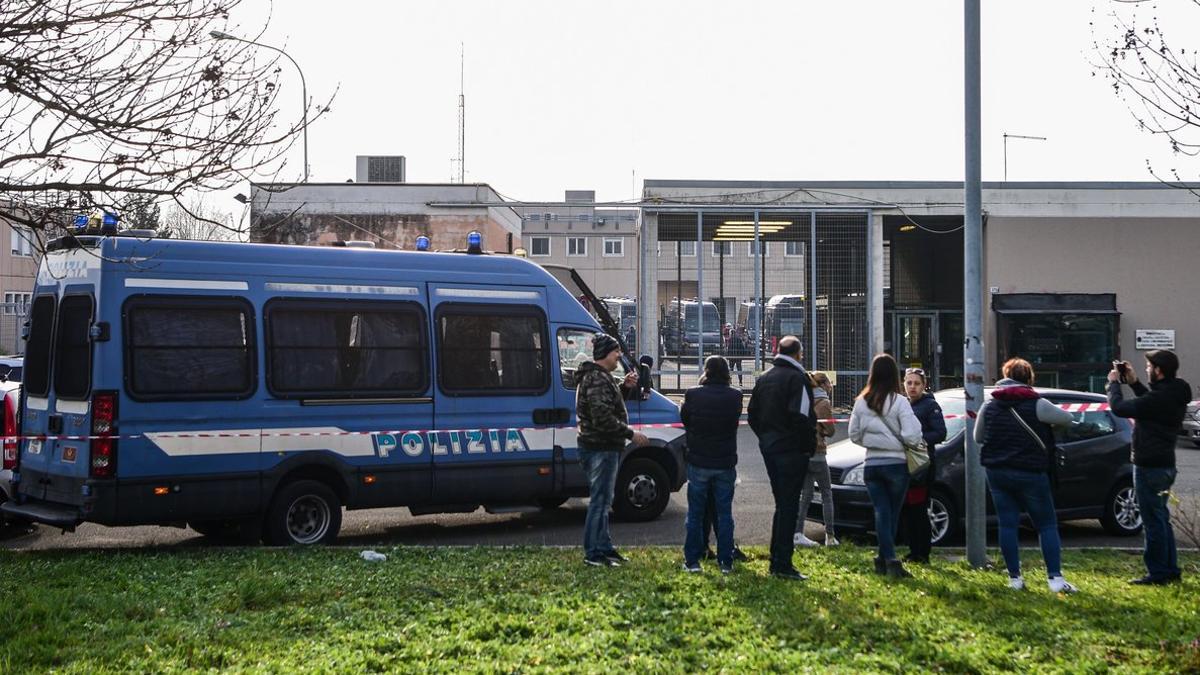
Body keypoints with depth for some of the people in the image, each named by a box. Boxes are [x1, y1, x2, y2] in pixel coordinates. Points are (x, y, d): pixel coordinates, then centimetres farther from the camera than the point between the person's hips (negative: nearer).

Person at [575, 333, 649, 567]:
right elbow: (603, 418, -26)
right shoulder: (597, 379, -18)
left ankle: (604, 548, 25)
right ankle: (594, 553, -3)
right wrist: (631, 434, -21)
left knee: (603, 500, 17)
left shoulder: (601, 377, 16)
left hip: (604, 448, 11)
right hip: (601, 448, -11)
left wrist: (625, 387, 12)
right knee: (600, 501, -7)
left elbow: (610, 404, 27)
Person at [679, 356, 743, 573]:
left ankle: (692, 561, 10)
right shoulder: (735, 396, -7)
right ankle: (726, 562, 10)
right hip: (725, 463, 1)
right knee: (724, 513, 9)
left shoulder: (694, 394, -13)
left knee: (695, 514, 9)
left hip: (698, 463, -1)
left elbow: (683, 417, 2)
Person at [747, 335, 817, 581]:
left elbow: (752, 414, 16)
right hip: (792, 449, -8)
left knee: (781, 504, 16)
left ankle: (777, 559, 18)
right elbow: (802, 416, -20)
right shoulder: (797, 378, -12)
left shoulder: (763, 378, 13)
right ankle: (783, 564, -7)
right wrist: (810, 445, -9)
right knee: (789, 505, -5)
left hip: (769, 448, 8)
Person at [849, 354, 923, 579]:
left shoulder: (861, 403, 0)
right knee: (892, 513, 10)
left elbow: (854, 435, 7)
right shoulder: (899, 402, -11)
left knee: (881, 512, 2)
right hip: (896, 465, -2)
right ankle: (885, 558, 12)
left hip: (871, 465, 2)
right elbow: (912, 436, -16)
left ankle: (889, 559, -10)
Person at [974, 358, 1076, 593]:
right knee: (1047, 525, 4)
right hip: (1030, 474, -3)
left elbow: (978, 437, 14)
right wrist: (1047, 423, 16)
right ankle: (1055, 577, -6)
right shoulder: (1037, 405, -10)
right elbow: (1067, 419, -2)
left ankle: (1015, 577, 4)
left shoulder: (989, 406, 4)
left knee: (1007, 524, 7)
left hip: (997, 473, 4)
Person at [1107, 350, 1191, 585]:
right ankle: (1171, 571, 22)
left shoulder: (1159, 398, -23)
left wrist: (1114, 383, -3)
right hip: (1166, 465, 10)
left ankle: (1158, 573, 1)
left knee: (1153, 521, -3)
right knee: (1162, 519, 17)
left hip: (1150, 467, -10)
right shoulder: (1175, 396, 6)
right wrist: (1133, 383, 17)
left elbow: (1118, 407, -19)